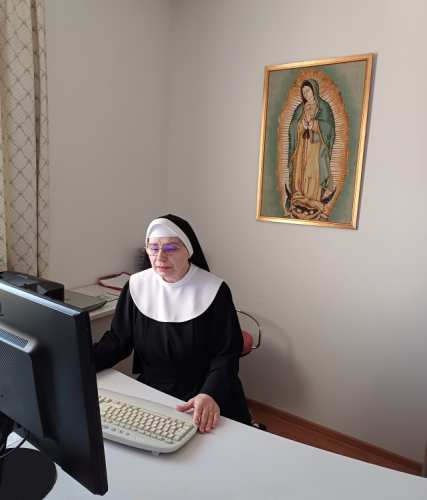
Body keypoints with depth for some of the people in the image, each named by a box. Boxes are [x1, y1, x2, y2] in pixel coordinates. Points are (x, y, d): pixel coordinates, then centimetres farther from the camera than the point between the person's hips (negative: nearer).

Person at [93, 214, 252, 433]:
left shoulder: (215, 290, -11)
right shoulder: (137, 285, -2)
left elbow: (226, 354, -13)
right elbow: (117, 341, 2)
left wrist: (210, 394, -30)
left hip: (205, 399, -3)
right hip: (150, 392, 4)